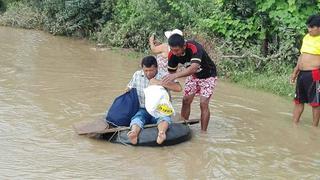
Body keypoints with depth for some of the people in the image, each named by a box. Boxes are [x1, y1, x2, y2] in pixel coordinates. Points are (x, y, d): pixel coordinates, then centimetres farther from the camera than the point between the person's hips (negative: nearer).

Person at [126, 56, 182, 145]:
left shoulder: (164, 76, 0)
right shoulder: (137, 75, 11)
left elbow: (178, 88, -14)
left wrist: (159, 82, -17)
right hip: (142, 109, 1)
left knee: (165, 117, -34)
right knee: (137, 117, -32)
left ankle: (161, 133, -65)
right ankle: (134, 133, -64)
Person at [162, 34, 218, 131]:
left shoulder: (194, 48, -39)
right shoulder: (172, 55, -21)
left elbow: (193, 68, -53)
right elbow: (171, 72, -9)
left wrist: (176, 75, -64)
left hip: (208, 76, -5)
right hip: (193, 75, 5)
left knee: (203, 104, -12)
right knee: (186, 101, -1)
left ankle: (203, 132, -3)